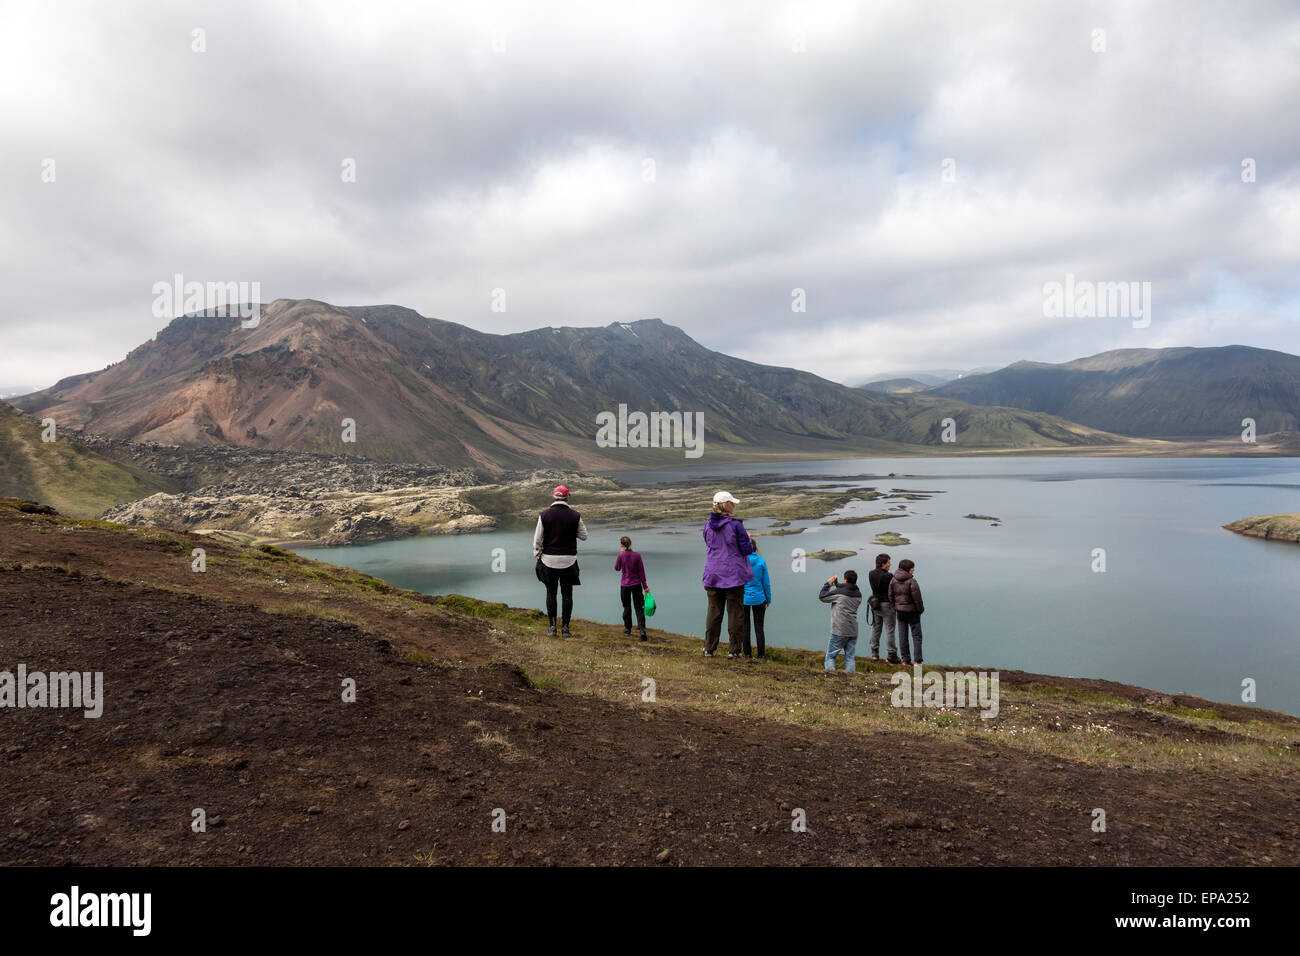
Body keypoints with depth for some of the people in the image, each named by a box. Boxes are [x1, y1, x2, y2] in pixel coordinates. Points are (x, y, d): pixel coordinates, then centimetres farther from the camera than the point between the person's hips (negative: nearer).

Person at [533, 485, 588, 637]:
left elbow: (537, 539, -2)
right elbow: (583, 536, 5)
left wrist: (538, 556, 10)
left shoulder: (544, 515, -5)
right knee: (567, 594, 6)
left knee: (551, 593, 10)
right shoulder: (575, 516, -6)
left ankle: (552, 627, 10)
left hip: (549, 560, 1)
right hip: (568, 561, 0)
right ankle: (565, 627, 7)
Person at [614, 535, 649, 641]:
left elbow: (617, 568, 7)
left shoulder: (621, 556, -10)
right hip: (636, 585, 1)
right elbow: (641, 572, -2)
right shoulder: (637, 555, -6)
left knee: (627, 608, 14)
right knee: (639, 608, 4)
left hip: (625, 585, -1)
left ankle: (627, 629, 24)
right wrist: (645, 586, 5)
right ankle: (642, 629, -11)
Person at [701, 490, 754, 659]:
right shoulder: (736, 525, -13)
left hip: (713, 575, 4)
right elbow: (747, 550, -9)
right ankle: (733, 650, 10)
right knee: (735, 612, 6)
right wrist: (749, 539, 12)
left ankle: (709, 648, 17)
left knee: (713, 611, 13)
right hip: (734, 575, -4)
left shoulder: (708, 525, 3)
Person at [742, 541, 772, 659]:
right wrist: (768, 599, 10)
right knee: (759, 627, 9)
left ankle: (747, 653, 14)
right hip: (758, 599, 0)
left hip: (743, 599, 0)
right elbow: (766, 582, -2)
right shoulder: (761, 562, -7)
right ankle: (761, 654, 11)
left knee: (745, 626, 10)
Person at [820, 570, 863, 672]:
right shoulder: (858, 594, 6)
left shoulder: (838, 592, -12)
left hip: (839, 631, -5)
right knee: (850, 657, 10)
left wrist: (828, 583, 9)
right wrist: (838, 585, 24)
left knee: (830, 655, 4)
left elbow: (822, 596, -2)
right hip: (853, 631, 5)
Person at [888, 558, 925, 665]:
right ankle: (917, 660, 1)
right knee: (916, 635, 4)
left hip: (900, 611, 5)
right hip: (912, 611, -5)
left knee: (902, 635, 9)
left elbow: (891, 596, 5)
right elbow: (917, 597, -15)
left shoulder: (893, 580, 0)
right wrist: (921, 609, -1)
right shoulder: (911, 581, -18)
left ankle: (905, 659, 11)